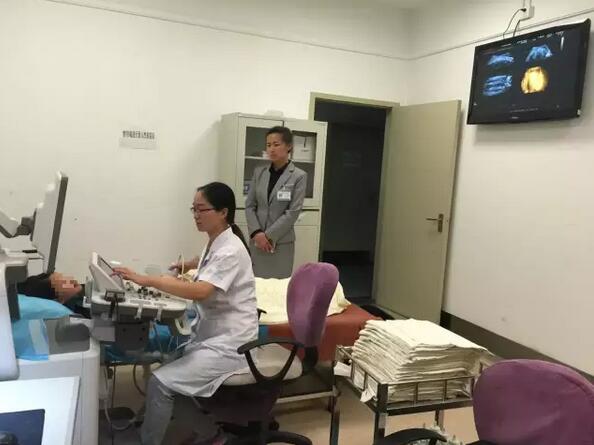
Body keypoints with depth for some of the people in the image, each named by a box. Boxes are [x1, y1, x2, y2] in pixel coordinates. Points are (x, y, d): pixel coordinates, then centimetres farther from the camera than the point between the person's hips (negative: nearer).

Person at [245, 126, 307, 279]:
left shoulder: (299, 176, -6)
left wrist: (268, 235, -12)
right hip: (257, 240, 4)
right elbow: (249, 205, 5)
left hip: (281, 242, -3)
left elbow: (293, 212, -10)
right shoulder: (259, 172, 6)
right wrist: (256, 233, -10)